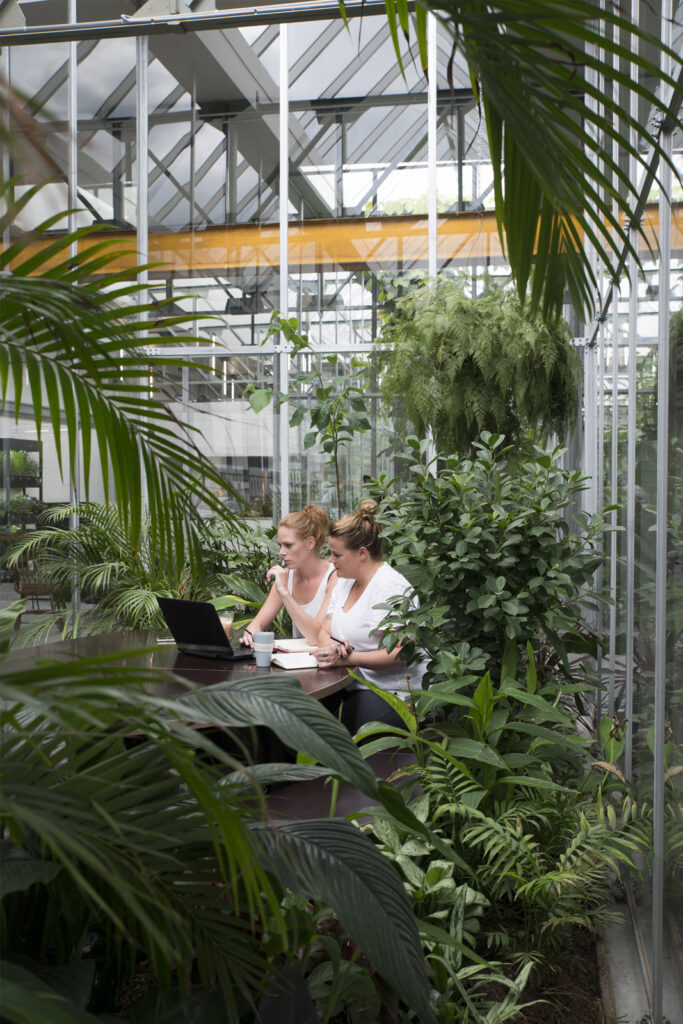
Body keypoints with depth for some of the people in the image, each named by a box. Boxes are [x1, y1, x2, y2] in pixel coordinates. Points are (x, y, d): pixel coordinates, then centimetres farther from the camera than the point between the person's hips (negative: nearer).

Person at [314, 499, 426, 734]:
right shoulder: (344, 582, 15)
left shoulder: (390, 586, -13)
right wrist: (331, 645, -12)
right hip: (349, 685, 8)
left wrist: (348, 658, -26)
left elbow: (401, 653, -19)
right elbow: (323, 631, 12)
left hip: (389, 692, -8)